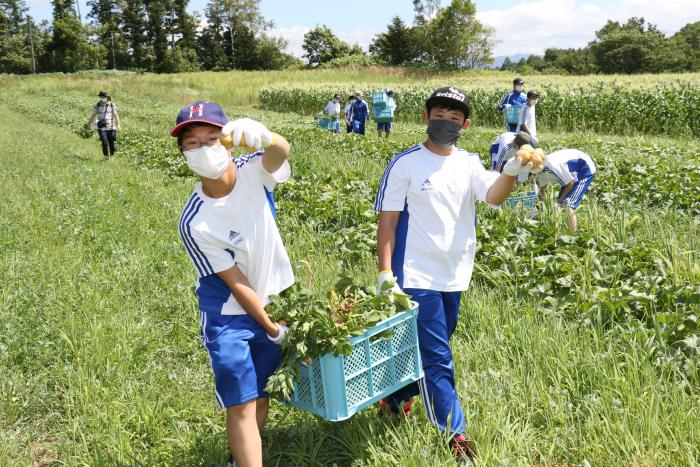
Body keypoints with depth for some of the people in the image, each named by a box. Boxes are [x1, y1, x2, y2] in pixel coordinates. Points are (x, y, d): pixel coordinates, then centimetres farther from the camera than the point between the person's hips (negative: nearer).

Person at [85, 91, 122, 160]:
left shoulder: (112, 105, 0)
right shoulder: (97, 105, 3)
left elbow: (116, 115, -6)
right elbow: (93, 115, 12)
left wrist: (118, 125, -16)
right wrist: (89, 124, 19)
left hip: (111, 127, 0)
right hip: (101, 127, 0)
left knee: (111, 142, 3)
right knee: (104, 142, -13)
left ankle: (112, 155, 27)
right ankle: (105, 156, 2)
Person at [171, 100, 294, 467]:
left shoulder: (253, 172, -16)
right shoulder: (195, 223, -24)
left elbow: (282, 153, -40)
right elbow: (235, 283, -18)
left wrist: (264, 137, -63)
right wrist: (272, 328, -11)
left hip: (276, 301, 4)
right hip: (229, 316, -4)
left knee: (262, 396, 19)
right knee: (241, 406, -2)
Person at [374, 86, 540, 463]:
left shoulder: (469, 163, 5)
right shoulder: (406, 164, -8)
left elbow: (493, 196, -14)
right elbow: (387, 221, -7)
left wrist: (511, 172, -34)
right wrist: (384, 271, -13)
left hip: (455, 277, 6)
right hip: (417, 277, -5)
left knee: (428, 349, 19)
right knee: (437, 360, -2)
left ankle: (395, 401, 41)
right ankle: (455, 436, 9)